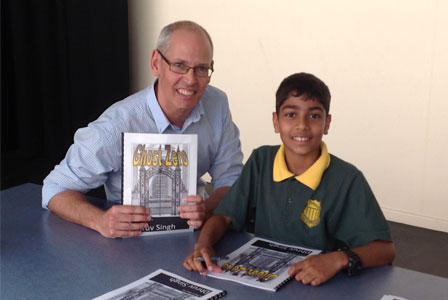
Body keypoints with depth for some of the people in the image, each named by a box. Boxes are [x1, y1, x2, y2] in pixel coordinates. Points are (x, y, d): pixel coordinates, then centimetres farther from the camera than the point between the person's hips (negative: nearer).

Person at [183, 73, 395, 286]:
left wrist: (340, 259, -29)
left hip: (315, 287, 0)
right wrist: (203, 245, -16)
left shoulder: (348, 180, -11)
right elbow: (224, 215, 5)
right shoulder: (260, 161, 3)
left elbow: (385, 249, -11)